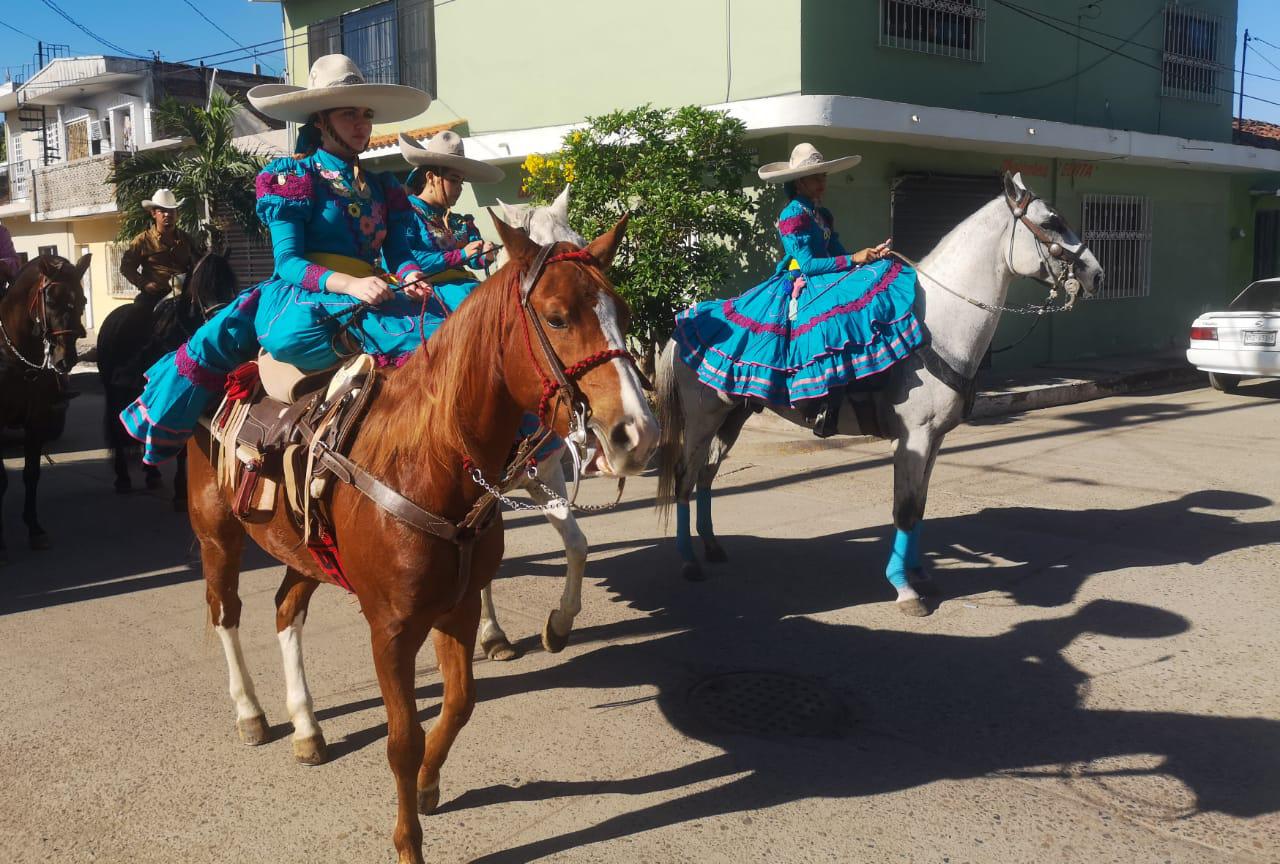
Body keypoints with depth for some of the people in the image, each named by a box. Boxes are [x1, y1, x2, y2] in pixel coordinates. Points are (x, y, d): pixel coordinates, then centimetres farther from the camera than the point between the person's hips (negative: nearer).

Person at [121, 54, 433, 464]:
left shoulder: (383, 187, 22)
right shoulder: (293, 177, 7)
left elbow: (401, 253, 11)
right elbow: (288, 262, -4)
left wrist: (411, 277, -17)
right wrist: (349, 284, -24)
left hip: (368, 297, 4)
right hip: (299, 296, -4)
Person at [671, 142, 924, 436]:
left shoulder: (823, 215, 18)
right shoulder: (794, 215, -9)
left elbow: (837, 251, 12)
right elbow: (808, 264, -16)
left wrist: (870, 254, -5)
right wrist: (853, 260, -16)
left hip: (825, 281, 10)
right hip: (799, 288, -10)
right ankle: (823, 411, -33)